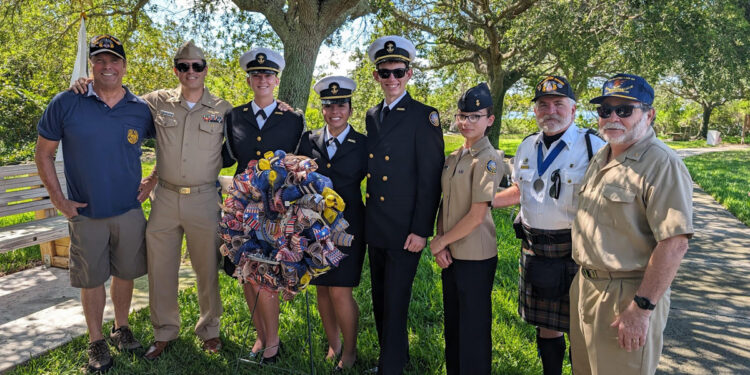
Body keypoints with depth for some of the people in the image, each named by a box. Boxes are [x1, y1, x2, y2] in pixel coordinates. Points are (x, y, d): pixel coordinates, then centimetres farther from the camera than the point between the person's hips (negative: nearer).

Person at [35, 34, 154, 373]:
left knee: (125, 273, 14)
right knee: (91, 280, 9)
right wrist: (58, 198, -4)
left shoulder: (141, 110, -2)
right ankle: (96, 342, 25)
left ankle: (121, 329, 35)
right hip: (85, 213, -1)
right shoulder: (66, 103, -6)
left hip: (129, 211, 2)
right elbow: (44, 153, 2)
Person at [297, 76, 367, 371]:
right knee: (321, 290, 11)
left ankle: (349, 352, 17)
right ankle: (333, 346, 30)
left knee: (340, 292, -5)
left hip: (347, 227, -3)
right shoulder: (308, 141, 5)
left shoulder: (363, 145, -3)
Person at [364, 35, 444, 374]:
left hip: (404, 231, -7)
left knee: (395, 303, 2)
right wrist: (366, 219, 10)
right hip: (375, 229, 7)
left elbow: (431, 179, -12)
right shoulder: (372, 116, 11)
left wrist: (421, 230, -15)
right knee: (380, 300, 18)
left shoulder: (424, 117, -9)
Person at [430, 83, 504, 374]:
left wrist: (440, 242, -9)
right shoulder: (452, 158, 9)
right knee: (452, 323, 19)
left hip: (476, 257, -7)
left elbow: (476, 216, -18)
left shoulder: (489, 160, -14)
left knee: (473, 328, 7)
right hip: (450, 255, 7)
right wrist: (440, 242, -3)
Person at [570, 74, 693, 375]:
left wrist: (642, 308, -24)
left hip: (625, 297, -8)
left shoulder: (662, 164, -17)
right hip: (585, 287, 8)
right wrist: (584, 279, 16)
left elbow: (675, 243, -23)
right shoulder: (600, 158, 10)